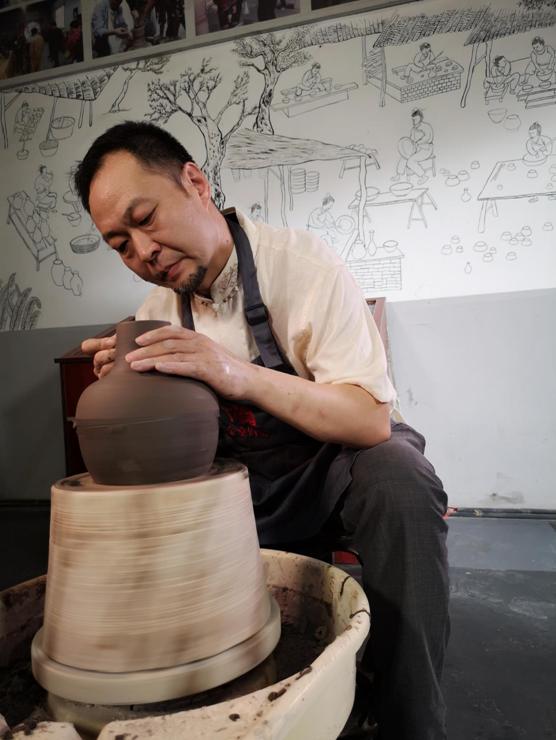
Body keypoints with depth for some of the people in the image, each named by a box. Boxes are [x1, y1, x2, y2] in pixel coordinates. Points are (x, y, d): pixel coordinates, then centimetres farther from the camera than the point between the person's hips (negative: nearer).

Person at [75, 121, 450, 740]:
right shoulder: (156, 311, -1)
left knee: (398, 476, -34)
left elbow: (371, 421, -26)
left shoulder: (302, 265, -18)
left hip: (335, 466, -4)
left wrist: (240, 375, -41)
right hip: (236, 481, 5)